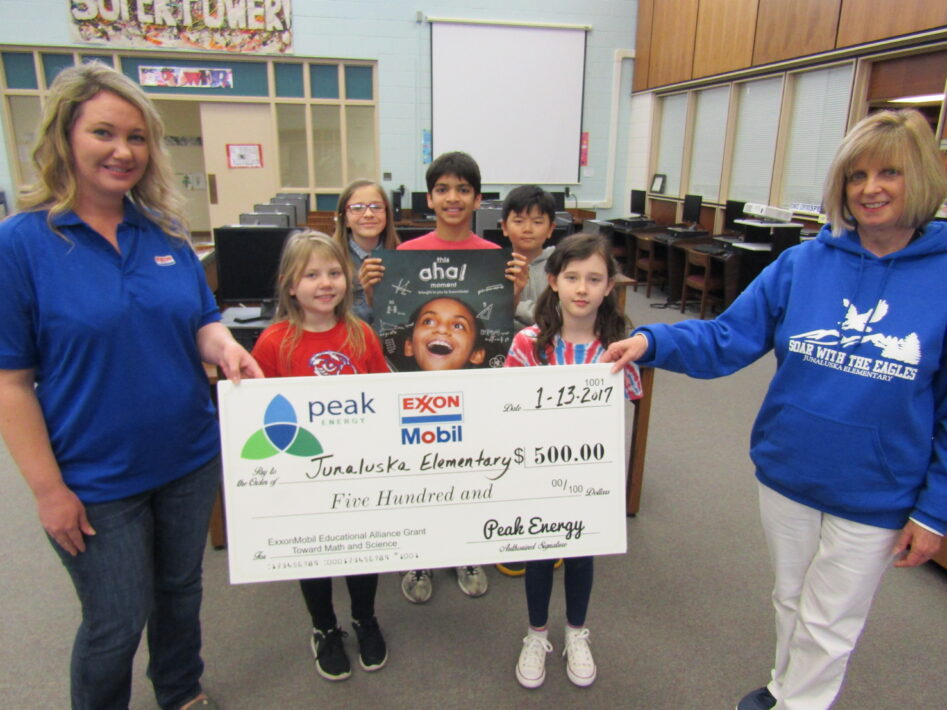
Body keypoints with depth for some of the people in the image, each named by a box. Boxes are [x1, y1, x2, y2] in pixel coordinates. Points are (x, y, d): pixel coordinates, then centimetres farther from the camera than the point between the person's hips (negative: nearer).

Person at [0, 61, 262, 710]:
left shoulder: (167, 232, 0)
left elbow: (202, 322, 7)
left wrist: (224, 347, -17)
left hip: (189, 458, 5)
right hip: (94, 480, -4)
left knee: (181, 590, 23)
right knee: (116, 625, 11)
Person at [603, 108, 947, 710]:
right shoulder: (802, 264, -7)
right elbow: (727, 337, -7)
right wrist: (652, 341, -23)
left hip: (874, 497, -2)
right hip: (787, 473, 3)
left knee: (827, 626, 16)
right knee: (791, 600, 25)